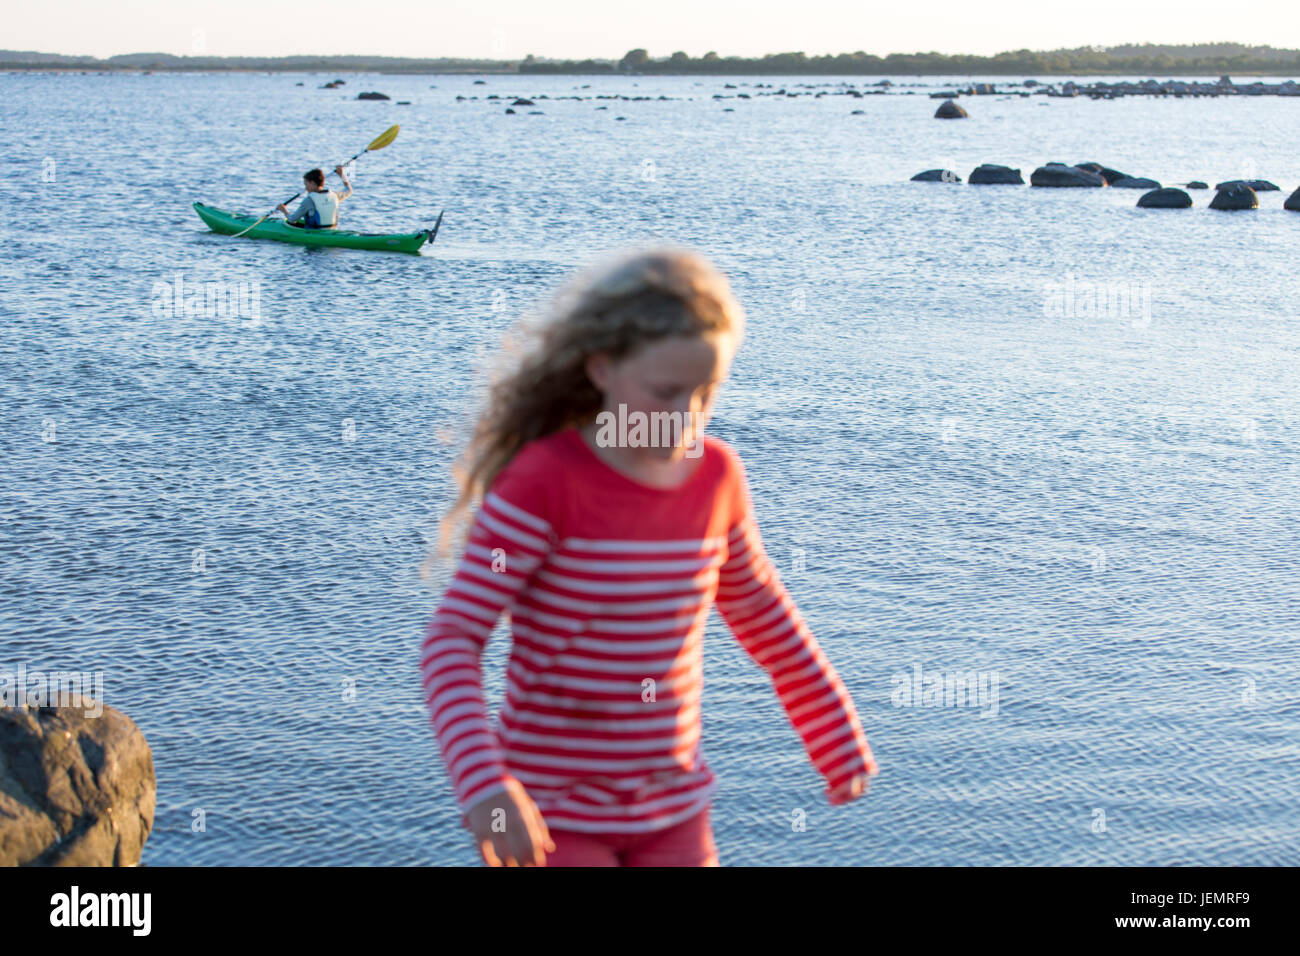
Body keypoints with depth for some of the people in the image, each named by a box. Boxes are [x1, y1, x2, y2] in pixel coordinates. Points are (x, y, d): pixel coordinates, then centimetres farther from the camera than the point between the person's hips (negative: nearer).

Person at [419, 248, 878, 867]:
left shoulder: (715, 474, -4)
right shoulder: (541, 481, -20)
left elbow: (757, 608, 13)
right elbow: (450, 644, -23)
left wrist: (836, 734, 19)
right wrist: (485, 785, -38)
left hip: (669, 810, 5)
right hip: (547, 811, -5)